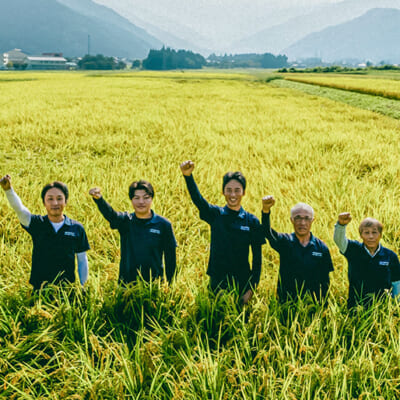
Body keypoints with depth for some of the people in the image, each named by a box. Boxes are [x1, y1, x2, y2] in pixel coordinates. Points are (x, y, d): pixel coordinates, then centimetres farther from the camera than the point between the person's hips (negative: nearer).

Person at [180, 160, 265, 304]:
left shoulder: (252, 221, -1)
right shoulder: (215, 214, 0)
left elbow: (257, 257, 0)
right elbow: (197, 199, -18)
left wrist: (252, 288, -6)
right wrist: (188, 175, -36)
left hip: (242, 283, 0)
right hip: (217, 281, 0)